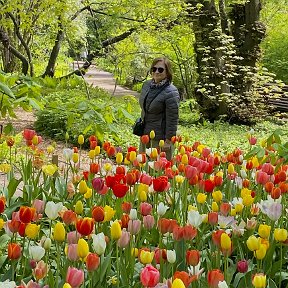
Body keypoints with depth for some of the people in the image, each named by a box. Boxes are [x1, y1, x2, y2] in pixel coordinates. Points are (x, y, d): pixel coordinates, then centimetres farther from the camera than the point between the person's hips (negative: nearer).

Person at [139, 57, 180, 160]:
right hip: (145, 134, 8)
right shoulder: (147, 85, 4)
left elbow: (172, 119, -19)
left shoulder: (171, 92, -20)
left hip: (160, 137, -8)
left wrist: (168, 141, -17)